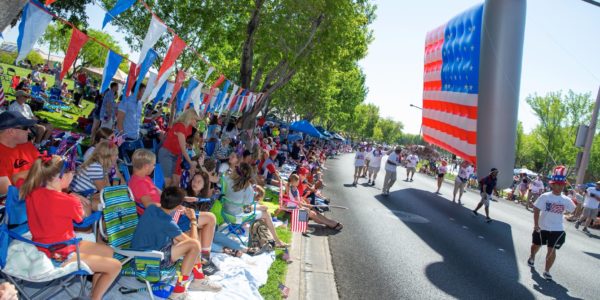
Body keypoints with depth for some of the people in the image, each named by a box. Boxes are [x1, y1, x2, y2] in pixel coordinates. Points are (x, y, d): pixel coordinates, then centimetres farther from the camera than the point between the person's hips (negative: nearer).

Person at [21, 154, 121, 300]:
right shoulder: (67, 201, -26)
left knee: (108, 251, 17)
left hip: (45, 248, 9)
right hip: (58, 257, -9)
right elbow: (82, 217, -4)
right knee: (115, 266, -6)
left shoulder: (32, 193, -7)